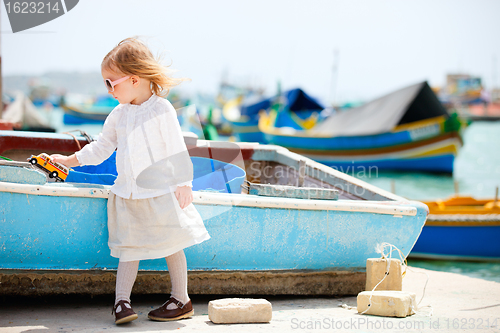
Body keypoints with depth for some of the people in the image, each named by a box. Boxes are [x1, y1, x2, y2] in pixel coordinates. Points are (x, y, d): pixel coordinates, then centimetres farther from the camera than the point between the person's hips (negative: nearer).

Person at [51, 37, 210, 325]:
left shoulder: (162, 109, -9)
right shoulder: (118, 115, 9)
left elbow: (177, 148, -10)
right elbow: (101, 148, 20)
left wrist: (184, 183, -13)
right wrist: (70, 160, 20)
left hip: (161, 191, -5)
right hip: (129, 192, 5)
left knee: (171, 245, 4)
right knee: (129, 247, 3)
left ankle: (181, 300, 14)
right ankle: (122, 301, 1)